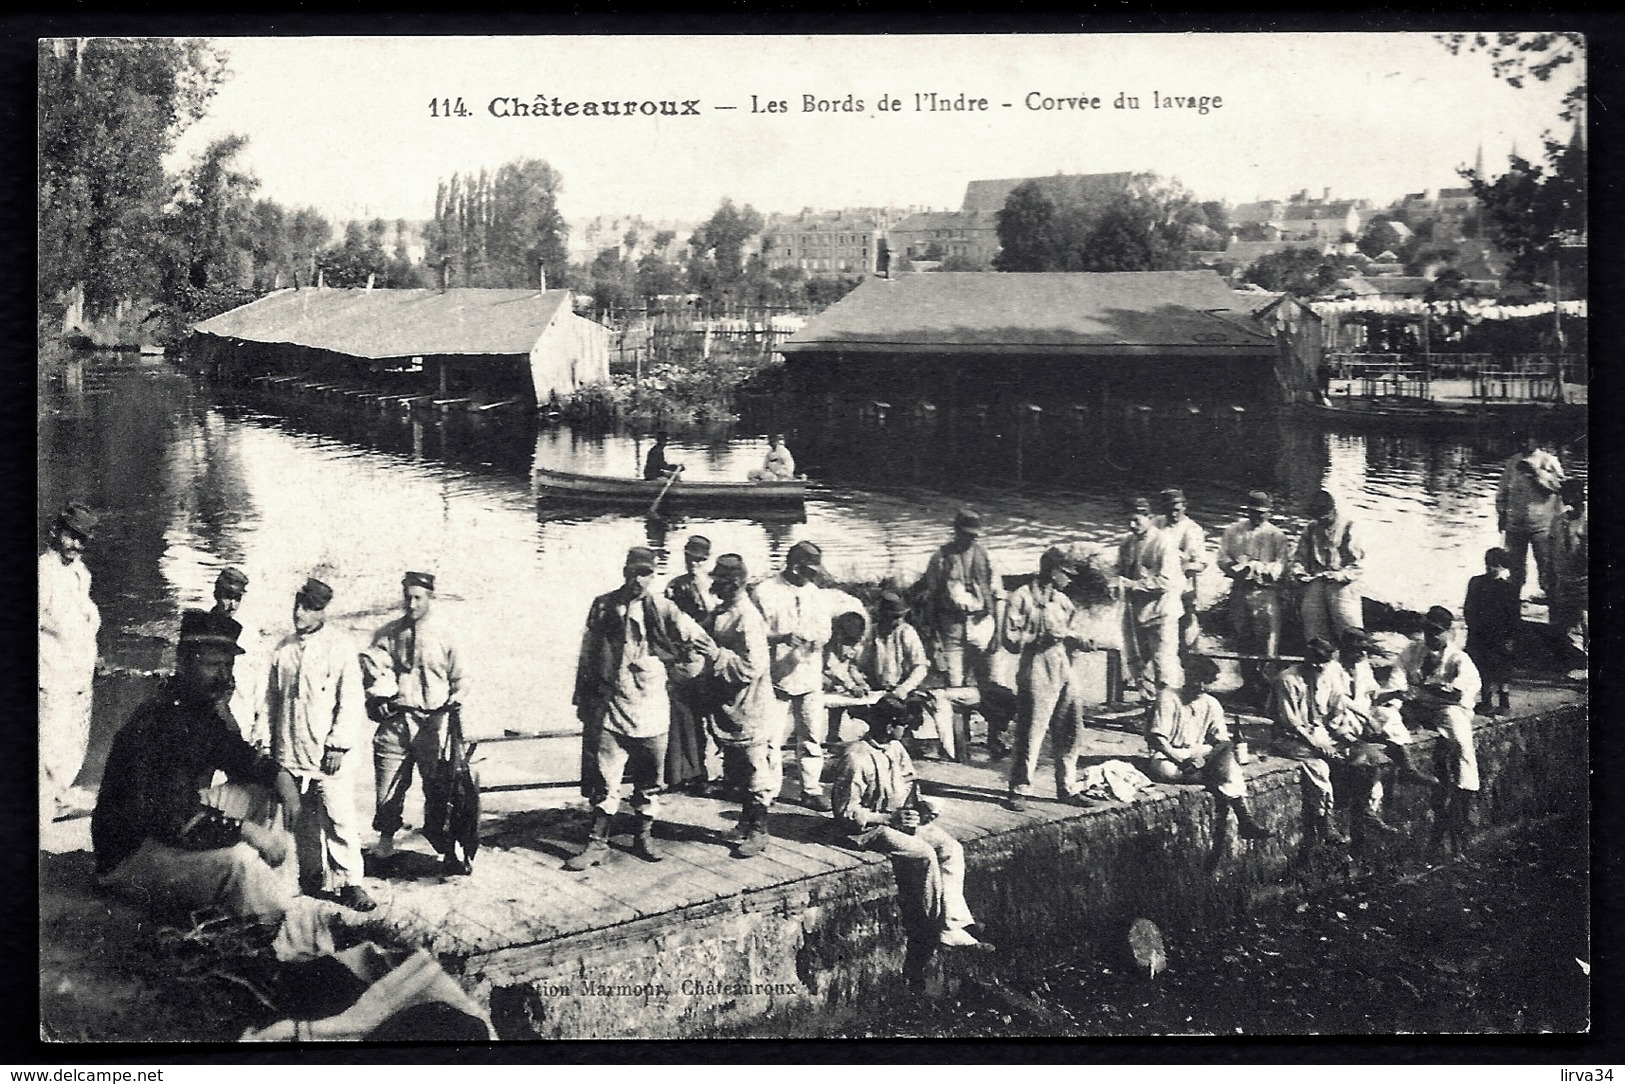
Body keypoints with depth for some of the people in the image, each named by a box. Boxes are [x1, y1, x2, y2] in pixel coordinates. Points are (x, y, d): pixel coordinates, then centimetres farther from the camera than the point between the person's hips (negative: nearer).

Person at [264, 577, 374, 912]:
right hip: (290, 753, 5)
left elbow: (351, 700, -7)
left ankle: (349, 882, -3)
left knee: (339, 819, -8)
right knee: (302, 821, 8)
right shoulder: (284, 650, 11)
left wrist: (339, 745, -12)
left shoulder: (340, 646, -4)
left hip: (329, 754, -5)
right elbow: (272, 699, 19)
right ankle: (313, 878, 17)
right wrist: (273, 741, 15)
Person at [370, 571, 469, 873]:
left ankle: (449, 851, 3)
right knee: (389, 787, 3)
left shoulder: (444, 635, 5)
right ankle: (385, 839, 21)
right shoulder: (387, 635, 9)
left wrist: (455, 698, -10)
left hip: (432, 721, -2)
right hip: (394, 720, 2)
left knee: (439, 788, -3)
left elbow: (460, 678, 10)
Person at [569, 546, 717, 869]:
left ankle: (644, 837, 25)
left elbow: (696, 639, 0)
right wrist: (583, 701, 12)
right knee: (605, 779, -2)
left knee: (650, 779, 10)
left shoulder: (663, 609, -1)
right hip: (610, 705, 0)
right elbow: (587, 656, 10)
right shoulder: (603, 607, 4)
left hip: (651, 707, 0)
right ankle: (597, 843, 8)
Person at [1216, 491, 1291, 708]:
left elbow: (1282, 564, -1)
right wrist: (1238, 568, -11)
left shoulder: (1277, 535, 6)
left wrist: (1263, 569, -19)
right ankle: (1249, 685, 14)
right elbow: (1222, 559, 8)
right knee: (1243, 639, 6)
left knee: (1267, 640, -10)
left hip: (1267, 591, -3)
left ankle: (1266, 688, -10)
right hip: (1240, 590, 3)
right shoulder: (1233, 531, 13)